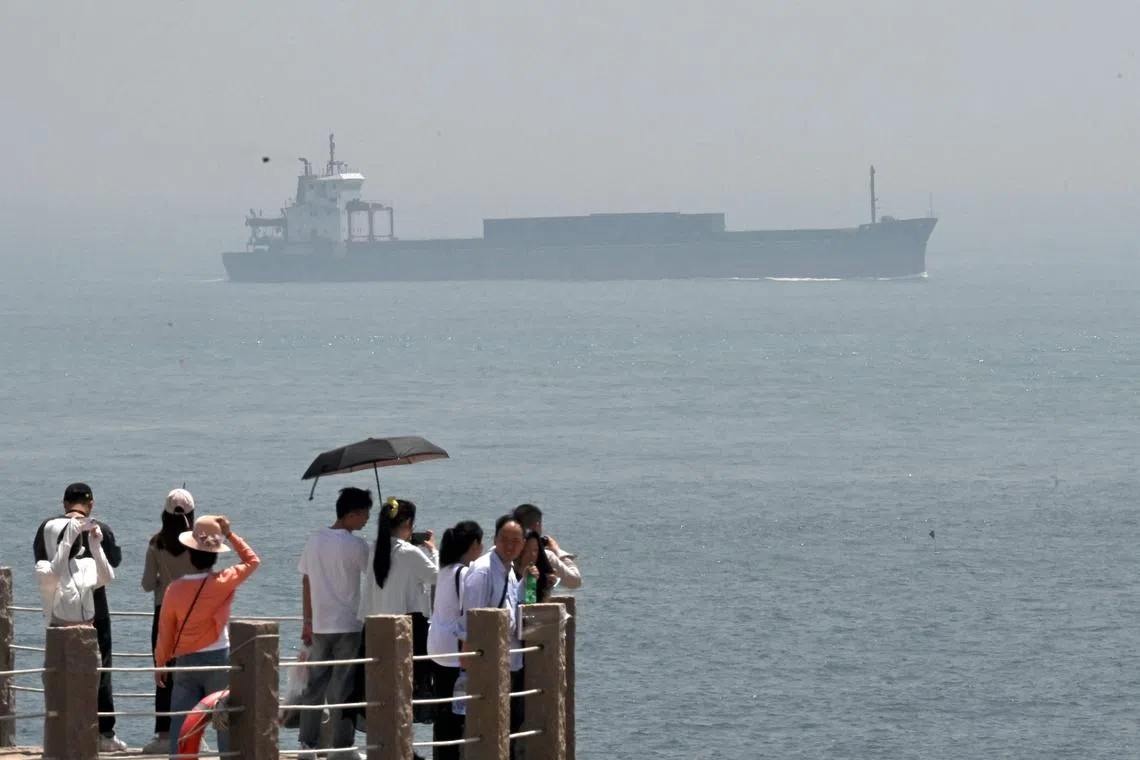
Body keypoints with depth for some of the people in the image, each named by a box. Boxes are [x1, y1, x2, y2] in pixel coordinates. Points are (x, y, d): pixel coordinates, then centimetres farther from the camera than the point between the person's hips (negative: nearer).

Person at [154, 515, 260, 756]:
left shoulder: (175, 589, -6)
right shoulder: (223, 583, -11)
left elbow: (165, 631, 2)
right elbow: (252, 560, 5)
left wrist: (161, 663, 14)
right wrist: (229, 534, 9)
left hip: (186, 662, 1)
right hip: (219, 658, -1)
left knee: (181, 721, 3)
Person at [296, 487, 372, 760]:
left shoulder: (315, 541, 7)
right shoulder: (355, 545, -12)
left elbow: (306, 582, 11)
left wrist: (307, 622, 17)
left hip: (319, 625, 5)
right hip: (349, 625, -5)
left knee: (315, 684, 10)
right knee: (343, 687, 0)